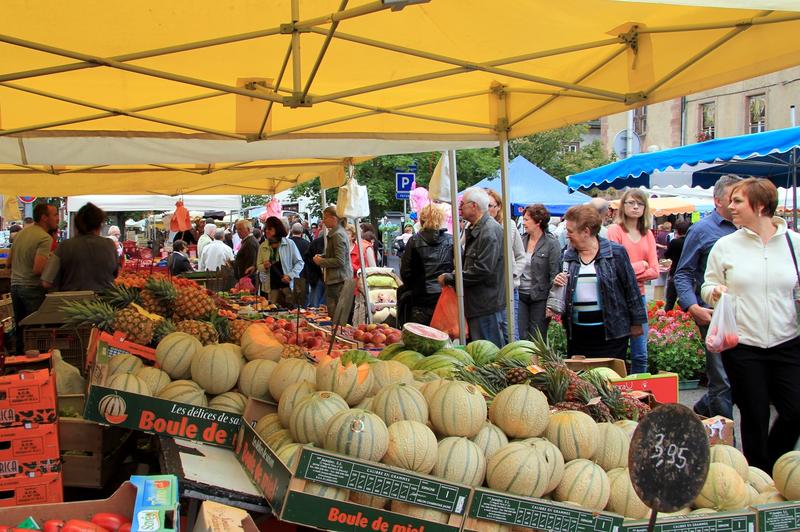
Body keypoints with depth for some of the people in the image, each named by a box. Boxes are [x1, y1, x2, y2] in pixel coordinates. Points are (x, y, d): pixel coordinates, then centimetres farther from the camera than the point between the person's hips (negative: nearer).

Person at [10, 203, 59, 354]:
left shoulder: (20, 233, 10)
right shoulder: (45, 238, -15)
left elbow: (10, 262, 17)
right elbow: (38, 269, -23)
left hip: (15, 285, 8)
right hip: (32, 287, -8)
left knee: (20, 329, 15)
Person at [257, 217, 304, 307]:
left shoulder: (289, 244, -1)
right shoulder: (263, 246, 9)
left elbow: (299, 263, 0)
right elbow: (259, 266, 13)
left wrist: (290, 275, -12)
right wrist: (264, 267, -10)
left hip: (288, 285, -2)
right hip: (272, 287, 3)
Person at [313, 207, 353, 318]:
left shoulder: (338, 235, -15)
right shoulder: (336, 233, 16)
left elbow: (339, 261, -21)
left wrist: (321, 261, -11)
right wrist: (322, 256, 12)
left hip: (338, 280, -10)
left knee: (334, 315, -7)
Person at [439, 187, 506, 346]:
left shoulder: (490, 231, -16)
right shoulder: (475, 229, 17)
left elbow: (482, 270, -23)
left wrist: (449, 278, -16)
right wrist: (452, 277, 9)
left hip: (486, 305, -10)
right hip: (476, 303, 10)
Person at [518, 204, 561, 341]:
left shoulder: (551, 243, -9)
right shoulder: (522, 240, 6)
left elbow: (555, 275, -11)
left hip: (540, 298, -5)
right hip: (521, 296, 5)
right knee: (522, 338, 6)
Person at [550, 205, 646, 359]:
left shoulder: (616, 252, -6)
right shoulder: (569, 255, 8)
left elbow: (631, 288, -2)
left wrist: (636, 322, 0)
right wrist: (558, 283, -4)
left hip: (610, 330, -4)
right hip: (577, 332, 5)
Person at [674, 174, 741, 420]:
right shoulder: (701, 230, -2)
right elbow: (683, 274, -3)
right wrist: (693, 307, -17)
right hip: (714, 316, -5)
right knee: (722, 382, 0)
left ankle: (701, 412, 31)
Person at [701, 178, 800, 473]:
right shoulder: (725, 246, 3)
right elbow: (708, 286, 9)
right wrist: (715, 291, -13)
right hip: (742, 346, -1)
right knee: (754, 418, 5)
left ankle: (772, 466, 26)